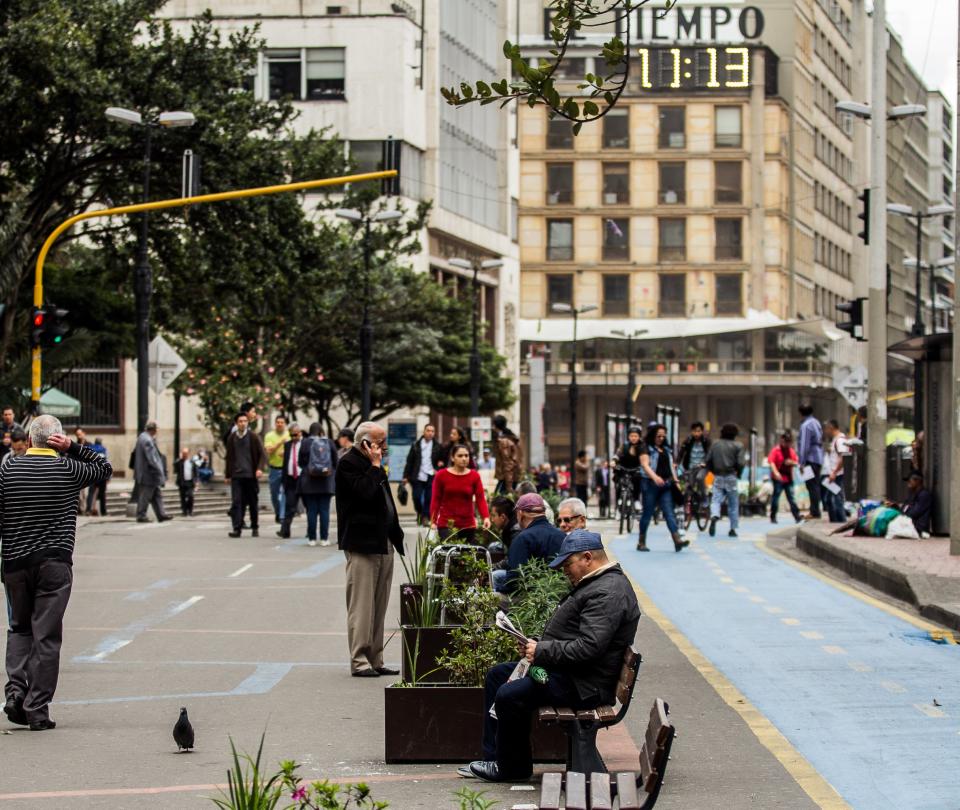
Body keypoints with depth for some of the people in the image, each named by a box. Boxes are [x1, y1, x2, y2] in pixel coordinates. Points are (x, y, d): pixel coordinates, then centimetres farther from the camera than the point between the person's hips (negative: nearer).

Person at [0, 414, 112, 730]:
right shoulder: (69, 470, -1)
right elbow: (105, 467, 16)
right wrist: (73, 448, 4)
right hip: (55, 562, -2)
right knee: (46, 636, 1)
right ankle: (37, 710, -1)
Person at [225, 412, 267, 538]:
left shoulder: (253, 437, 0)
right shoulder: (231, 438, 8)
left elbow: (262, 454, -1)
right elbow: (229, 457, 16)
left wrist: (260, 468, -17)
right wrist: (227, 475, 15)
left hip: (251, 475, -1)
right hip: (236, 475, 1)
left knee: (253, 503, 6)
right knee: (236, 502, -9)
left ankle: (255, 528, 20)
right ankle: (237, 529, -12)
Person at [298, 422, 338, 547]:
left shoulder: (306, 442, -5)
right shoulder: (329, 442, 0)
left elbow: (301, 462, -1)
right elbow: (336, 462, 2)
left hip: (309, 482, -1)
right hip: (326, 483, 1)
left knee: (311, 510, 3)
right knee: (324, 510, 4)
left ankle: (312, 538, 3)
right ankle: (324, 538, 3)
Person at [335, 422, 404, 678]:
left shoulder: (372, 465, 19)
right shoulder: (349, 464, -9)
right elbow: (365, 493, -24)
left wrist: (396, 535, 17)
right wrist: (375, 465, -13)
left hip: (383, 543, 9)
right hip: (361, 544, -9)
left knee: (379, 606, 10)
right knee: (361, 606, -8)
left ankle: (375, 660, 14)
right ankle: (359, 661, -6)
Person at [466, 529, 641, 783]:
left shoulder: (608, 593, -20)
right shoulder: (596, 584, 16)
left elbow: (589, 647, -28)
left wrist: (542, 651, -19)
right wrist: (538, 646, 7)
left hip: (583, 686, -12)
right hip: (563, 669, 12)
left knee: (509, 695, -24)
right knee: (497, 675, 16)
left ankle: (513, 768, -3)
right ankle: (493, 758, 12)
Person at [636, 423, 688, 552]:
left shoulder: (666, 450, 19)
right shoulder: (646, 448, -2)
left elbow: (671, 466, 23)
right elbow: (645, 464, -16)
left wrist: (675, 480, 11)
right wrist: (655, 477, -32)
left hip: (666, 485, 5)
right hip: (650, 484, -5)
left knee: (669, 512, -6)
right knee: (648, 513, 1)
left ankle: (677, 540, -18)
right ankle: (641, 542, 11)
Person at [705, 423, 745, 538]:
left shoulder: (715, 444, 5)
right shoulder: (737, 446, -4)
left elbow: (708, 460, 5)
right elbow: (740, 463, -11)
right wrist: (738, 474, 7)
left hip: (718, 477, 2)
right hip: (731, 477, -2)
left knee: (716, 500, 1)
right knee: (733, 504, 9)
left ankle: (714, 516, -31)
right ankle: (733, 528, 11)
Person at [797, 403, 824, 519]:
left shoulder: (806, 425, -13)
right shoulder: (816, 422, 14)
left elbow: (804, 445, -17)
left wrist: (802, 463, -15)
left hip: (810, 460, -9)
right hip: (818, 459, 9)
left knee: (812, 486, -7)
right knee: (815, 486, 12)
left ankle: (814, 512, -8)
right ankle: (815, 511, 15)